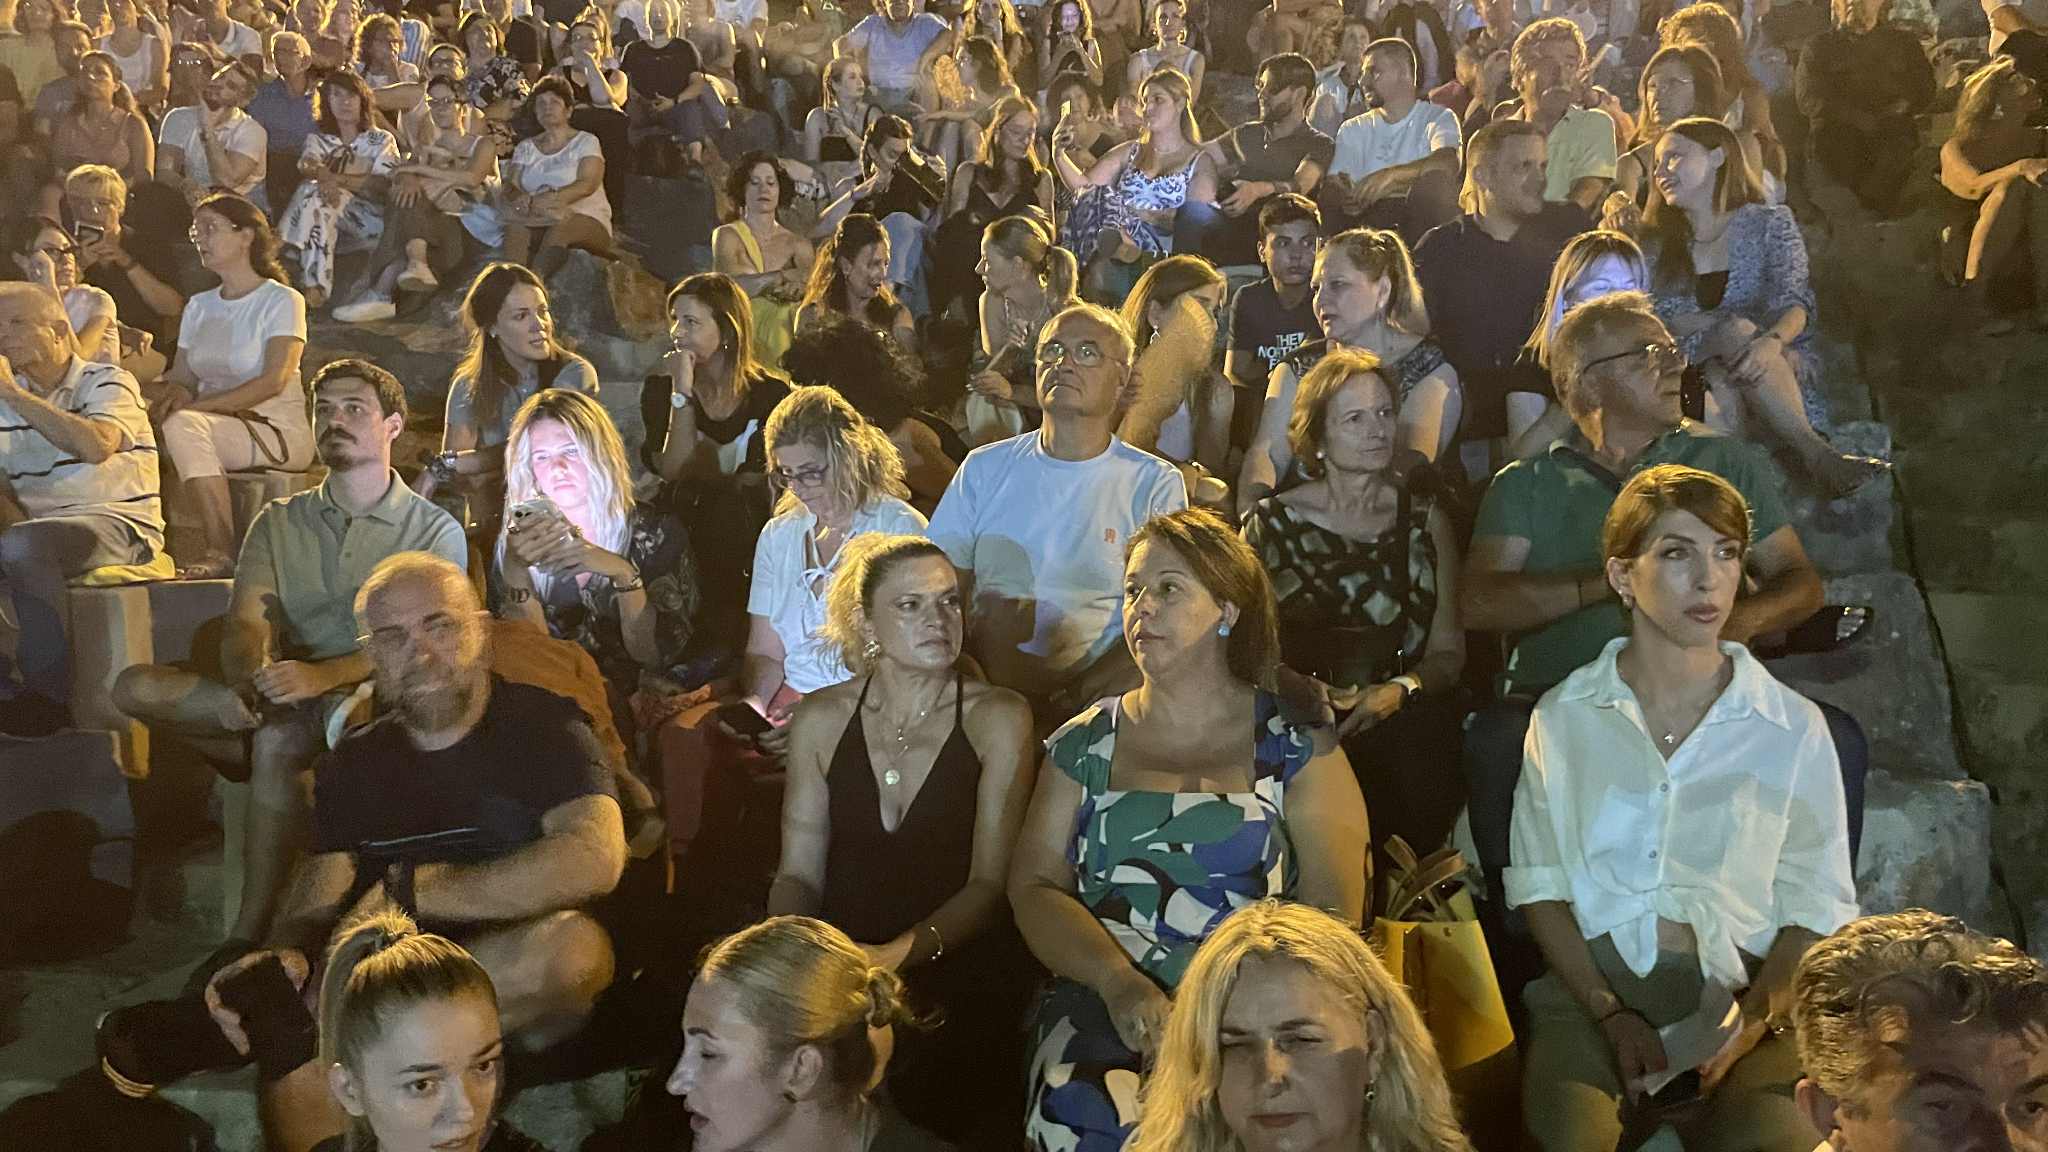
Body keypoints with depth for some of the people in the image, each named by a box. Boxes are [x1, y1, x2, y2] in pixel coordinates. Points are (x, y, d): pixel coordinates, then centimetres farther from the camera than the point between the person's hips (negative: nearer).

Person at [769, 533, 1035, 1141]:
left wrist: (900, 953, -23)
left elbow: (990, 883, -7)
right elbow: (799, 871, 8)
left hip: (959, 981, -3)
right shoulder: (822, 718, 6)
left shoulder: (997, 718, -3)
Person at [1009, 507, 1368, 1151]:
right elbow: (1033, 886, 7)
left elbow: (1334, 912, 1)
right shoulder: (1084, 744, 15)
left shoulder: (1298, 747, 8)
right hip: (1102, 1003, 1)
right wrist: (1120, 983, -12)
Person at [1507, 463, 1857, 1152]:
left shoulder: (1793, 728, 5)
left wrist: (1754, 1023, -12)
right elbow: (1539, 886, 5)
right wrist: (1611, 1014, -8)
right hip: (1588, 987, 0)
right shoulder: (1562, 717, 6)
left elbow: (1815, 912, 4)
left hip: (1742, 995, 1)